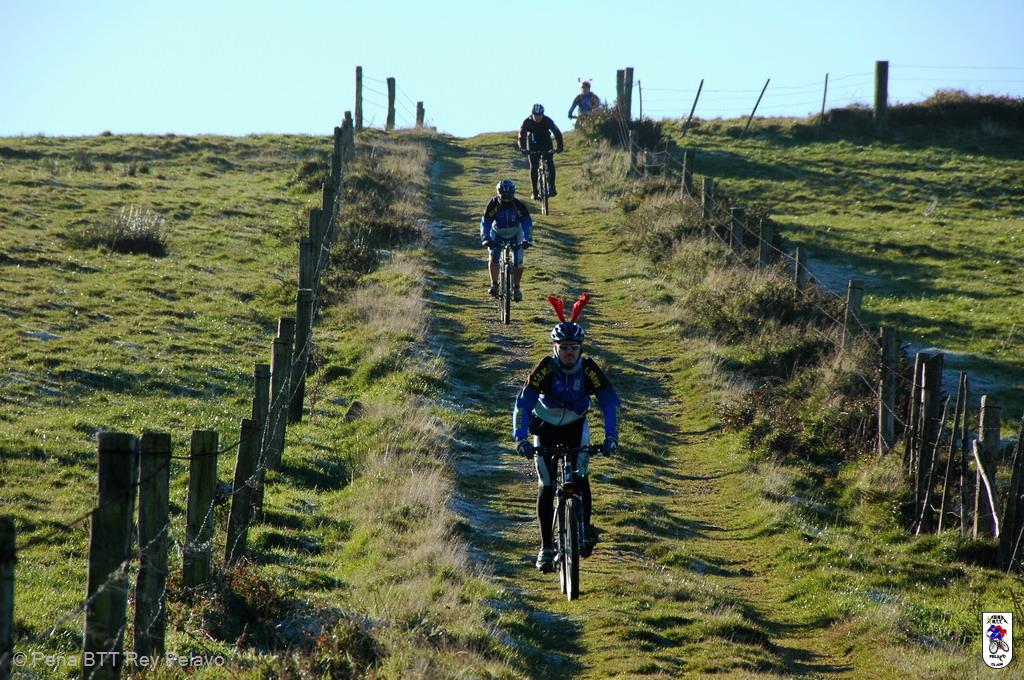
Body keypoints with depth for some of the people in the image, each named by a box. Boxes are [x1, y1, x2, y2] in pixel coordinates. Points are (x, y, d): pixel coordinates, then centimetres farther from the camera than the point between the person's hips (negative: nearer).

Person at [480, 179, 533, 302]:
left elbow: (527, 223, -27)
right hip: (497, 235, 0)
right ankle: (494, 285, -4)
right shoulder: (493, 204, -25)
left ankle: (516, 288, 5)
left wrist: (527, 240, -41)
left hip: (515, 236, 0)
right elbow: (485, 223, -26)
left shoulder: (518, 205, -26)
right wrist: (486, 239, -41)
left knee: (518, 261, -11)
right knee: (493, 258, -20)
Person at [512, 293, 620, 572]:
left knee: (579, 475, -22)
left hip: (576, 426, 1)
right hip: (546, 427, -1)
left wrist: (611, 436, -36)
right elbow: (523, 402, -29)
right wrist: (520, 438, -40)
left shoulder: (588, 369, -22)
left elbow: (609, 402, -23)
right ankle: (546, 547, 4)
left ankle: (585, 529, -12)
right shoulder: (546, 368, -25)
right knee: (546, 486, -3)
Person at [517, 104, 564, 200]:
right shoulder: (527, 122, -22)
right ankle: (535, 192, 2)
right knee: (533, 167, -4)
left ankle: (552, 188, -16)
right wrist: (522, 148, -44)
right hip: (533, 147, 1)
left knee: (550, 164, -18)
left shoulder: (547, 121, -23)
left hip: (546, 144, -1)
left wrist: (560, 146, -40)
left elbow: (557, 132, -26)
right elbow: (522, 134, -28)